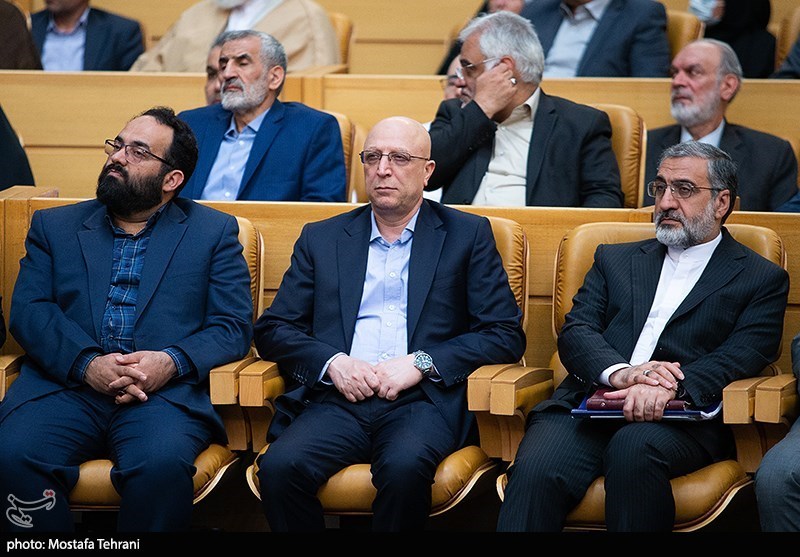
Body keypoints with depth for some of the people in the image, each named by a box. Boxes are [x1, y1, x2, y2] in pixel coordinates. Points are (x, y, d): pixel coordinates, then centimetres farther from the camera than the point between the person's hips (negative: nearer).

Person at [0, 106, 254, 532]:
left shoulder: (213, 232, 17)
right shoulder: (54, 226, 21)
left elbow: (233, 326, 8)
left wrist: (173, 362, -13)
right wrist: (86, 364, -12)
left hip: (164, 393, -2)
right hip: (65, 386, 2)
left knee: (162, 464, -36)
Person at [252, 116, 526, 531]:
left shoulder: (468, 235, 13)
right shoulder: (322, 239, 19)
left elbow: (506, 334, 5)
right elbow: (272, 329, 15)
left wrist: (421, 363, -8)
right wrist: (332, 362, -6)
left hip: (421, 401, -2)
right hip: (337, 400, 2)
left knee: (404, 467, -36)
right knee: (279, 466, -29)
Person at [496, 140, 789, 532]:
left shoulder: (763, 280, 15)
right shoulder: (615, 260, 26)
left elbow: (743, 356, -1)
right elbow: (575, 332, 12)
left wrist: (671, 389, -21)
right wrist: (618, 372, -12)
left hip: (683, 419, -3)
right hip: (589, 404, 3)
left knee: (634, 446, -38)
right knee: (535, 471, -30)